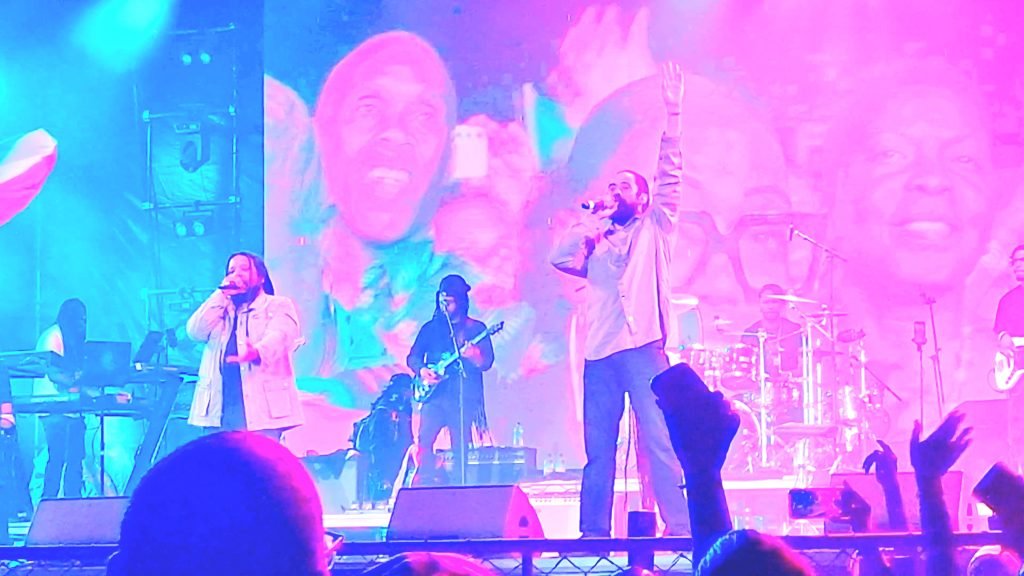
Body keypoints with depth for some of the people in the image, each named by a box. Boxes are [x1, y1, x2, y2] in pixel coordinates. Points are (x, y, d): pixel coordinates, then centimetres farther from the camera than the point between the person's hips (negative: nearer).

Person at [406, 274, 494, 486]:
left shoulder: (476, 329, 8)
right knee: (424, 441, -12)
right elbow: (412, 357, 13)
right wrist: (422, 370, -7)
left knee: (460, 448, -5)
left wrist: (473, 355, -22)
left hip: (464, 398, -2)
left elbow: (487, 362, 0)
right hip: (435, 395, 2)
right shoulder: (431, 328, 15)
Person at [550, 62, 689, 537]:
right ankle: (593, 533, 4)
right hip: (600, 350, 4)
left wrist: (672, 115, -5)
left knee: (659, 440, -11)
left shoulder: (654, 230, 14)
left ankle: (679, 528, -13)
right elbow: (559, 258, 8)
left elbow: (670, 176, 4)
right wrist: (595, 221, 10)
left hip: (643, 346, -4)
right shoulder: (597, 242, 24)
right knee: (598, 449, 2)